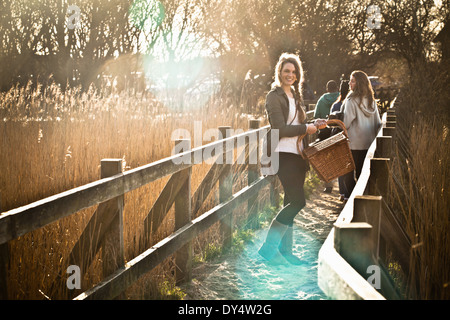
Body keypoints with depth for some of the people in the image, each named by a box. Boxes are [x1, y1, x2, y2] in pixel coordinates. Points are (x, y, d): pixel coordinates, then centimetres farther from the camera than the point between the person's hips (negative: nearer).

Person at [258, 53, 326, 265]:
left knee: (291, 202, 9)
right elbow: (280, 129, -16)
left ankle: (285, 251, 15)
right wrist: (306, 128, -9)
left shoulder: (294, 95, 18)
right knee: (297, 201, -15)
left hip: (297, 154, 9)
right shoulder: (274, 96, -8)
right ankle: (268, 247, -9)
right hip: (283, 154, -8)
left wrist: (314, 124, 7)